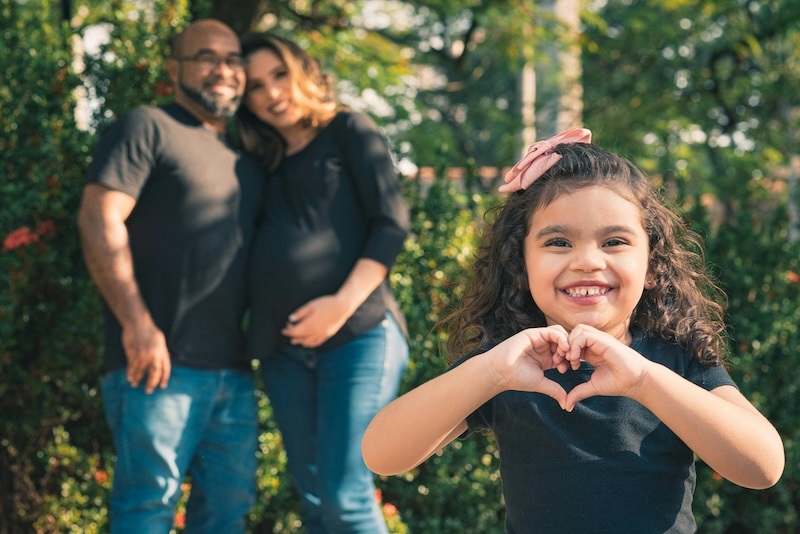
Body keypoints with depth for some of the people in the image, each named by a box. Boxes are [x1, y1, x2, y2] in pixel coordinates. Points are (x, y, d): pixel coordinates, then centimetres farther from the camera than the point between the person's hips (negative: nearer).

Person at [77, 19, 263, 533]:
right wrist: (137, 323, -19)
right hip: (162, 363, -7)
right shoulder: (148, 129, 1)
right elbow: (99, 221, -11)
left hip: (234, 370, 7)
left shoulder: (246, 164, 22)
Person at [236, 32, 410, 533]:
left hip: (359, 334, -6)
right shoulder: (266, 165, 20)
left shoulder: (349, 131, 5)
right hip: (285, 349, 6)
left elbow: (392, 222, -5)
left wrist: (344, 303, -15)